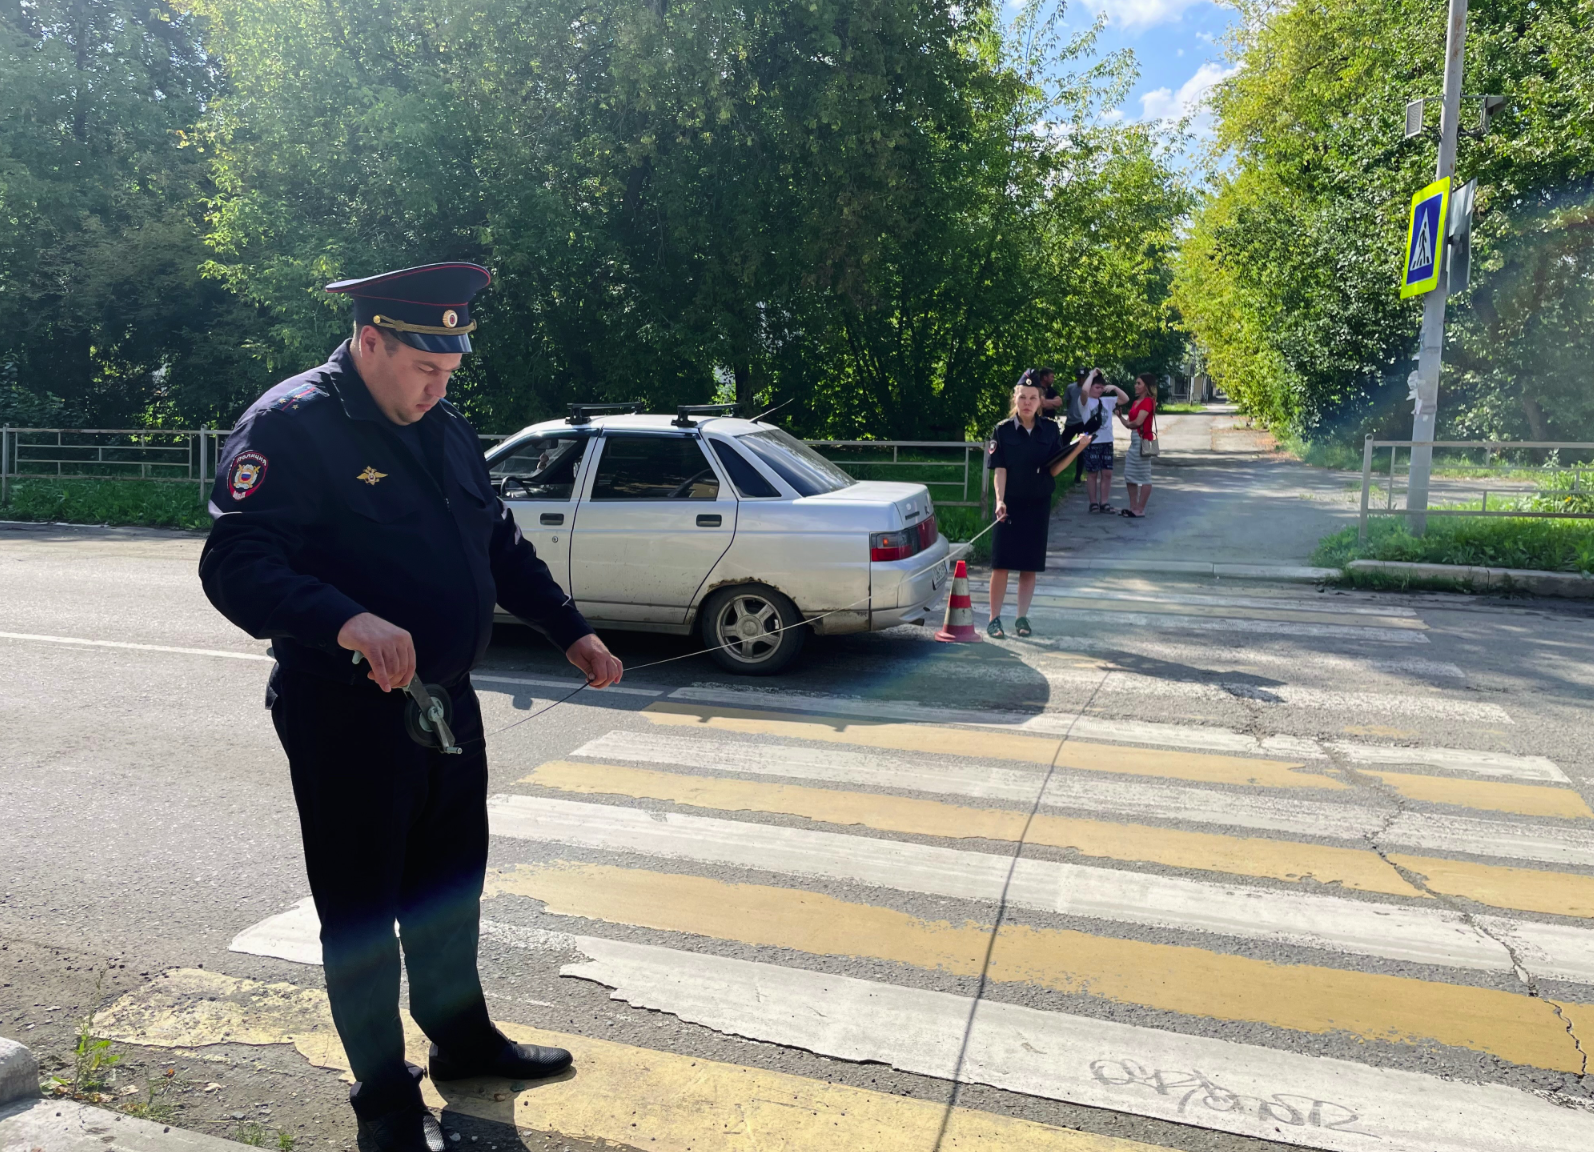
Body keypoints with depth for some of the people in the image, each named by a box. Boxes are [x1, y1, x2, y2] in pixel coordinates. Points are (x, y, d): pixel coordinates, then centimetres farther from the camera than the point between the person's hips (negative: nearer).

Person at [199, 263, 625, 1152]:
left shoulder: (447, 429, 10)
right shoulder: (291, 425, -16)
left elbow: (502, 543, 18)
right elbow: (235, 564, -25)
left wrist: (570, 629, 12)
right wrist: (346, 621, -41)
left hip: (447, 701, 8)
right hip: (345, 713, -7)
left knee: (452, 887, 21)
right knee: (363, 909, 8)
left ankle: (463, 1039, 43)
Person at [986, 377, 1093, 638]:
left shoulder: (1051, 429, 2)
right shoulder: (1003, 430, -4)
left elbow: (1053, 470, 1)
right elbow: (1000, 470, -8)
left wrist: (1077, 449, -12)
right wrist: (999, 501, -22)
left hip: (1038, 505, 2)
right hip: (1009, 504, -2)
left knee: (1030, 566, 6)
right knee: (1001, 564, -3)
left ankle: (1022, 618, 17)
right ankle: (994, 619, 6)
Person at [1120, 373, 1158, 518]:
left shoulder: (1148, 401, -11)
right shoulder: (1136, 402, 15)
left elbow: (1137, 422, -20)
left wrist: (1127, 423, -1)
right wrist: (1121, 416, -1)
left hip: (1143, 440, -10)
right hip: (1134, 440, 10)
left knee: (1144, 476, -4)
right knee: (1129, 475, 11)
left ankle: (1140, 510, -1)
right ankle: (1133, 507, 17)